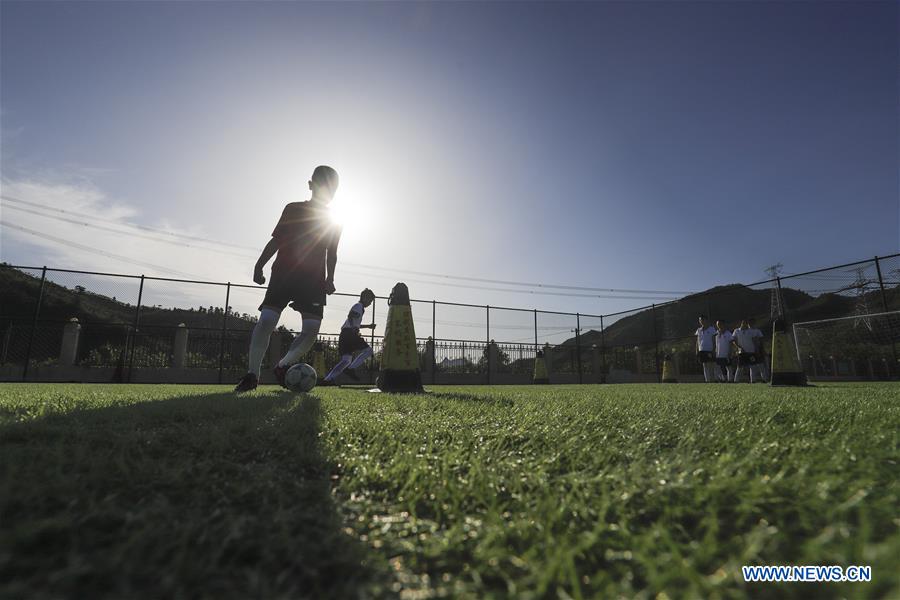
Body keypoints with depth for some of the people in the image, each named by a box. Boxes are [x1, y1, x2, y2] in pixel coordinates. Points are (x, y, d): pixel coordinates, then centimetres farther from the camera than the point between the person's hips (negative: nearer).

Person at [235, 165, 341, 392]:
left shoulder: (334, 222, 12)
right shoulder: (293, 209, 9)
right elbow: (275, 240, 7)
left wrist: (329, 278, 3)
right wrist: (259, 265, -2)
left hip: (314, 279, 2)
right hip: (283, 273, -1)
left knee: (312, 328, -12)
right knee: (266, 320, -15)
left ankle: (283, 366, 9)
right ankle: (252, 374, -3)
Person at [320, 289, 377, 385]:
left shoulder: (359, 307, 30)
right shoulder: (359, 306, 0)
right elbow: (350, 316, -18)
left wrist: (368, 326, 40)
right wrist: (354, 329, -28)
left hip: (345, 334, 10)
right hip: (349, 333, -10)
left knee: (346, 359, 4)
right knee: (367, 350, -8)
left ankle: (328, 379, -3)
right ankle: (350, 369, -13)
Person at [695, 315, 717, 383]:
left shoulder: (711, 329, -1)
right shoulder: (699, 330, 12)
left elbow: (714, 341, -3)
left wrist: (713, 352, -12)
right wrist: (697, 352, 9)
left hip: (710, 351, -4)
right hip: (702, 351, 4)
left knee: (712, 368, -4)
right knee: (705, 367, 5)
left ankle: (713, 381, 0)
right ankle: (707, 381, 8)